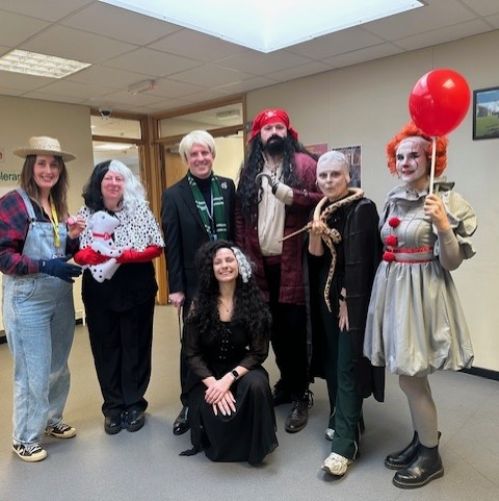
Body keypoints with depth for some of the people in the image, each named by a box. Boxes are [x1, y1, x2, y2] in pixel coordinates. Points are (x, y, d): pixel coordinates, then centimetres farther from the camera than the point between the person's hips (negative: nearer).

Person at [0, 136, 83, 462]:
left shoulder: (58, 205, 9)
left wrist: (73, 238, -4)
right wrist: (46, 267, -25)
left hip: (61, 297, 7)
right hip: (28, 300, -7)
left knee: (59, 365, 17)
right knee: (34, 371, 3)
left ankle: (52, 420, 38)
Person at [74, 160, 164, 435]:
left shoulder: (140, 209, -1)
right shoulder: (86, 213, 3)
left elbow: (156, 248, -3)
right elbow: (77, 252, 2)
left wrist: (129, 255, -19)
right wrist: (92, 255, -20)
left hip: (137, 289, -1)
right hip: (98, 291, 2)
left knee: (136, 346, 8)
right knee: (105, 348, 9)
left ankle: (135, 404, 25)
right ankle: (113, 407, 26)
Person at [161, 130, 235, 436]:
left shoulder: (228, 187, 4)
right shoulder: (174, 195, -3)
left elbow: (237, 231, 5)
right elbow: (172, 246, -5)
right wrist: (175, 287, -7)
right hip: (195, 282, -2)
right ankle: (189, 404, 24)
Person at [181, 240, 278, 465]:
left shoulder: (254, 301, -9)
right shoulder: (200, 303, -8)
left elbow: (258, 352, -9)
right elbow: (191, 353, -6)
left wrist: (229, 379, -23)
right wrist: (213, 383, -20)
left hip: (240, 369, 0)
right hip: (206, 374, 0)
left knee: (256, 384, -32)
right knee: (219, 417, -24)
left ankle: (255, 445, -6)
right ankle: (222, 440, 15)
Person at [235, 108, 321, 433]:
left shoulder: (304, 163, -1)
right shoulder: (249, 171, 11)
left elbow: (320, 199, -11)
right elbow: (241, 215, 9)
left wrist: (285, 192, -21)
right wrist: (244, 256, 3)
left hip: (294, 262, -4)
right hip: (262, 263, 5)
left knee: (295, 330, 2)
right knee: (275, 329, 14)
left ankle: (302, 395, 17)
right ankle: (287, 383, 31)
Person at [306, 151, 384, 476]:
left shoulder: (362, 208, -14)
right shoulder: (321, 209, 7)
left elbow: (358, 261, -17)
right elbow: (315, 256, 2)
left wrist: (347, 302, -15)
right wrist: (315, 233, -17)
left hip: (353, 298, -6)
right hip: (326, 294, 7)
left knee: (347, 365, -6)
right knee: (332, 360, 13)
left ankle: (345, 443, 1)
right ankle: (342, 420, 31)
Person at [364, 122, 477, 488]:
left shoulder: (446, 200, -12)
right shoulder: (393, 199, 8)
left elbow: (451, 263, -15)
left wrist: (443, 226, -29)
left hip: (422, 294, -7)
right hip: (393, 290, 7)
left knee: (411, 378, 1)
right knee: (410, 376, 17)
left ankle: (431, 456, 23)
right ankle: (422, 439, 37)